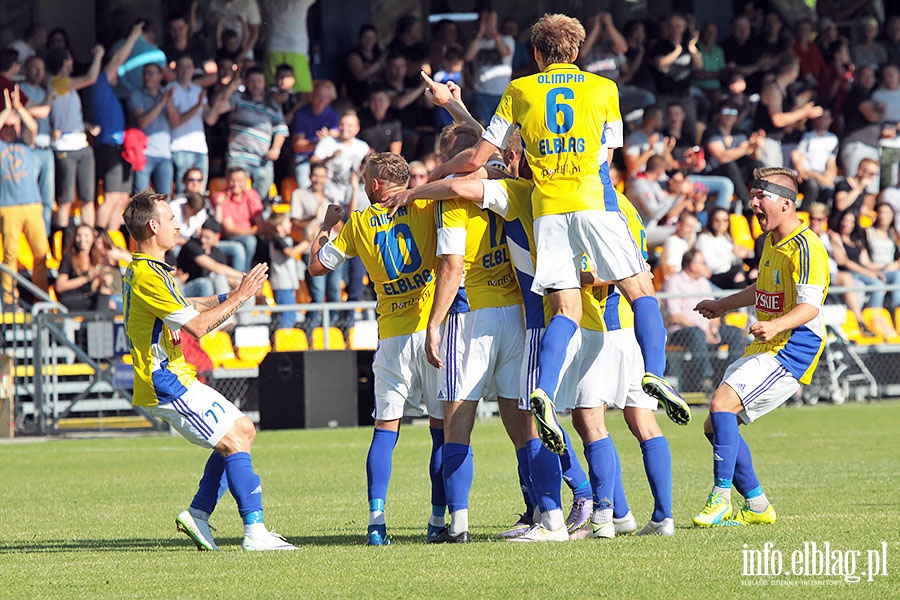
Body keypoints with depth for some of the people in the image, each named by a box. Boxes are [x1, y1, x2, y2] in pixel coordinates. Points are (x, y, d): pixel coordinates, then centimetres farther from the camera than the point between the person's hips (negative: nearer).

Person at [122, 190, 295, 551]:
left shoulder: (140, 269, 14)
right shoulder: (149, 275, -20)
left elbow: (184, 307, 29)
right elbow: (197, 326, -21)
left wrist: (227, 297, 18)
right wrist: (239, 298, -12)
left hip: (175, 379, 10)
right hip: (166, 385, -10)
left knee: (243, 430, 14)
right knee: (234, 443, -13)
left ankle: (197, 514, 12)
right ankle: (254, 532, -16)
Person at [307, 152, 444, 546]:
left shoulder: (359, 223, 9)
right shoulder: (424, 206, 2)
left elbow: (317, 265, 18)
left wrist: (327, 226, 33)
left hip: (392, 338, 2)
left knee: (386, 427, 6)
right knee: (443, 427, 3)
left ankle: (376, 521, -4)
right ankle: (438, 521, 0)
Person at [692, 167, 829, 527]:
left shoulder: (805, 247, -15)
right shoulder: (772, 241, 15)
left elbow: (810, 306, -25)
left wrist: (776, 325, -42)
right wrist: (722, 306, 43)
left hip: (792, 349, -10)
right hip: (765, 349, 10)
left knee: (721, 403, -25)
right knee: (715, 426, 7)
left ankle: (721, 498, -23)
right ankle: (757, 507, 13)